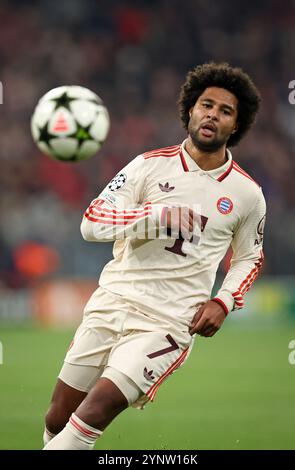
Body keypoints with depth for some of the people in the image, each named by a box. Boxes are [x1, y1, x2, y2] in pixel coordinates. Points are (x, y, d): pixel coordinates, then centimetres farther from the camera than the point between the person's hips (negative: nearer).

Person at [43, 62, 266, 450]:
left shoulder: (247, 194, 4)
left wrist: (224, 302, 1)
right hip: (112, 302, 2)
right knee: (58, 418, 3)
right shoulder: (151, 165, 1)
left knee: (96, 411, -21)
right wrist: (154, 216, -24)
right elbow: (92, 221, -7)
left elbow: (250, 258, 20)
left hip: (168, 323, -2)